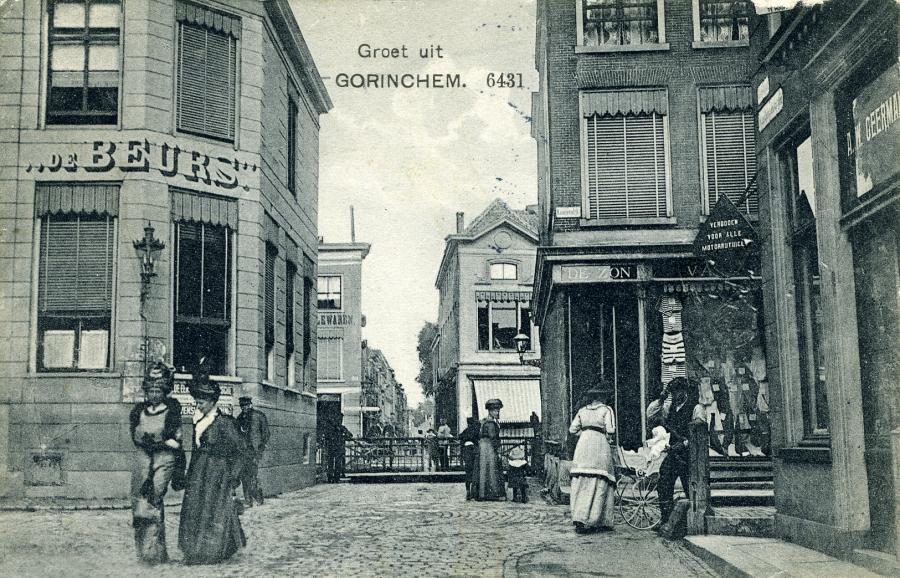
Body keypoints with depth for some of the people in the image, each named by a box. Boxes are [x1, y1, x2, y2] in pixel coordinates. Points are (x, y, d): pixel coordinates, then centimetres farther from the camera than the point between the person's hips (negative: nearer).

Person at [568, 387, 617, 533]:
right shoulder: (606, 410, 1)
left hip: (583, 445, 4)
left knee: (581, 484, 4)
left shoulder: (582, 410, 14)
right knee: (599, 485, -2)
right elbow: (610, 429, -8)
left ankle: (578, 519, -1)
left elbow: (572, 429, 12)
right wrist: (608, 438, 10)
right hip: (600, 446, -4)